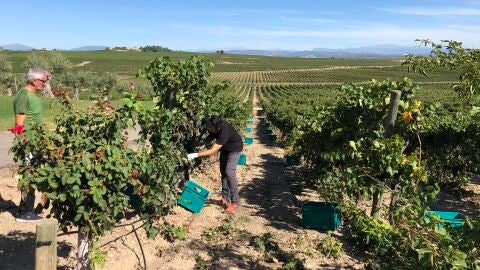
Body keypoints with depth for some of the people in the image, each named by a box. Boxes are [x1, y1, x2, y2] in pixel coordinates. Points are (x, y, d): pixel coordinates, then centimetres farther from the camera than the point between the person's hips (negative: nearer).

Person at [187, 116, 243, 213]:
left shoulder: (224, 132, -41)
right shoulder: (212, 127, -20)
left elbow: (213, 151, -41)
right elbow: (211, 136, 3)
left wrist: (196, 155, -43)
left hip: (234, 149, -8)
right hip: (225, 148, 8)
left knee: (229, 172, -17)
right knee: (223, 171, 7)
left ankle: (235, 202, -11)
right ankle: (225, 198, 18)